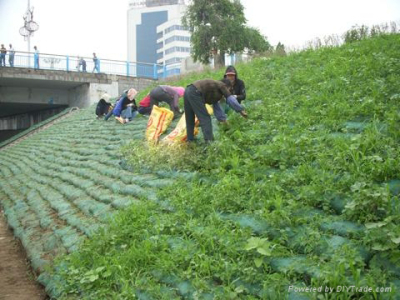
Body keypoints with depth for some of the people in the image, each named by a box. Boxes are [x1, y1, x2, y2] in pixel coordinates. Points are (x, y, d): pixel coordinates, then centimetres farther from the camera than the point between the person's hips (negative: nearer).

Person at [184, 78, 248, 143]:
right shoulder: (221, 85, 8)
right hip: (194, 93, -10)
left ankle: (190, 140, 24)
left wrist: (223, 119, 35)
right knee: (205, 119, -7)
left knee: (190, 119, 17)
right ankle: (209, 142, -9)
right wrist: (241, 110, 7)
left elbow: (217, 107, 34)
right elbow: (230, 99, 2)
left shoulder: (215, 91, 31)